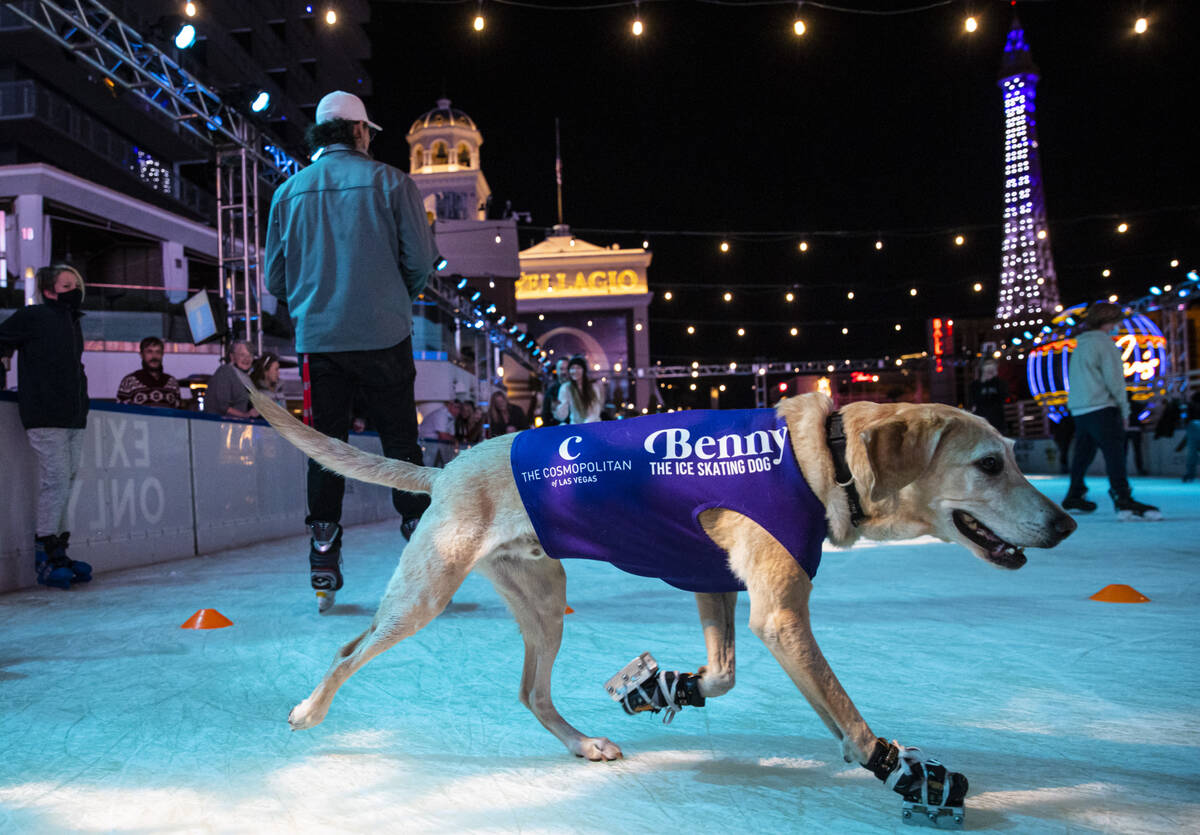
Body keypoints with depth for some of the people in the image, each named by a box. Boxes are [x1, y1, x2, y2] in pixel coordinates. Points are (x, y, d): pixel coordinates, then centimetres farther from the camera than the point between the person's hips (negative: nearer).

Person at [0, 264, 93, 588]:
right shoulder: (33, 316, -4)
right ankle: (45, 558, -3)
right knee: (55, 481, -10)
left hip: (74, 417, 8)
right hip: (45, 416, -8)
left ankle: (57, 552, 15)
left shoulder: (74, 324, 19)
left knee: (66, 482, 8)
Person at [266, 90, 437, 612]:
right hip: (383, 336, -2)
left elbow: (275, 278, 9)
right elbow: (421, 261, -4)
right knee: (400, 443, 4)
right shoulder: (389, 182, 0)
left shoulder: (289, 192, 9)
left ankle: (324, 568, 6)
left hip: (317, 339, 2)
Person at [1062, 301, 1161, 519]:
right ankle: (1123, 500, -21)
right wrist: (1124, 409, -3)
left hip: (1079, 409, 8)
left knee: (1083, 453, 16)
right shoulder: (1104, 342, -6)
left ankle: (1074, 496, 22)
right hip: (1101, 408, -8)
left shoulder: (1080, 345, 18)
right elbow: (1114, 378, -10)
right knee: (1114, 452, -13)